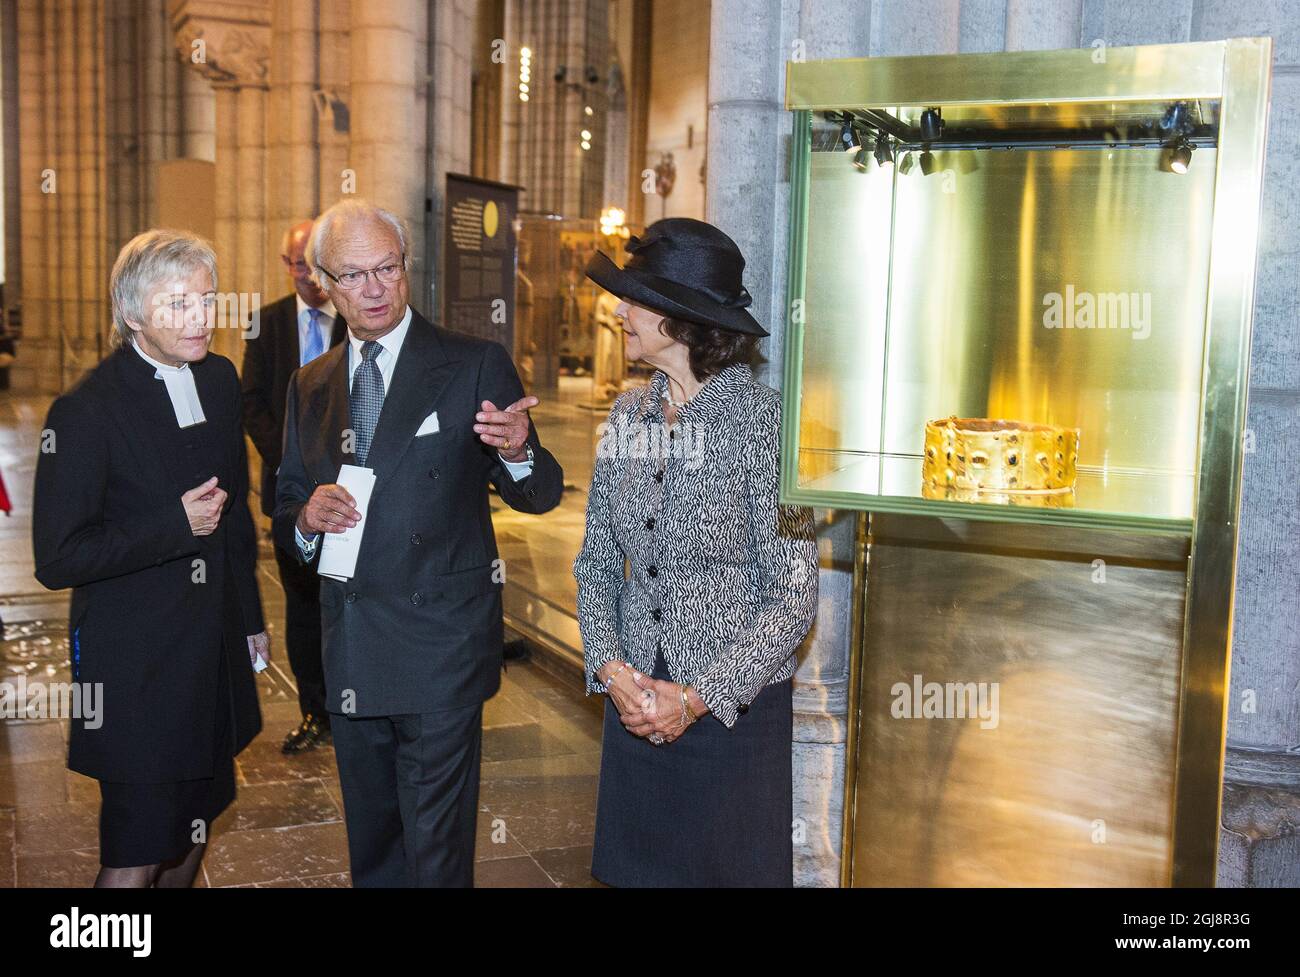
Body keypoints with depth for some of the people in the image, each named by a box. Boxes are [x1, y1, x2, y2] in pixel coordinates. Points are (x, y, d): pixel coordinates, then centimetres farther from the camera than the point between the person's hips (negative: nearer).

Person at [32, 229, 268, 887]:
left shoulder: (220, 378, 5)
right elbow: (56, 559, -17)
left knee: (192, 830, 20)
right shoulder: (86, 411, -17)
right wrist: (176, 525, -21)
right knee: (135, 857, 2)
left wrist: (250, 616, 17)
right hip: (135, 665, -6)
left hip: (216, 650, 7)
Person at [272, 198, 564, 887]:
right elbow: (285, 516, 15)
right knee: (370, 841, 21)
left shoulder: (475, 366, -6)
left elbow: (540, 496, -8)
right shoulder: (310, 386, 9)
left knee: (436, 849, 2)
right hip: (349, 651, 5)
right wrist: (307, 519, -9)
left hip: (440, 649, -5)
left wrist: (517, 453, -30)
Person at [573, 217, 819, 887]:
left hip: (734, 706, -5)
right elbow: (596, 564, 7)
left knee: (730, 866, 12)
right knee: (635, 867, 17)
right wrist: (611, 668, -8)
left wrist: (699, 699, -17)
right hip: (635, 702, 5)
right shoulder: (629, 415, 2)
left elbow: (793, 598, -14)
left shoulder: (763, 420, -14)